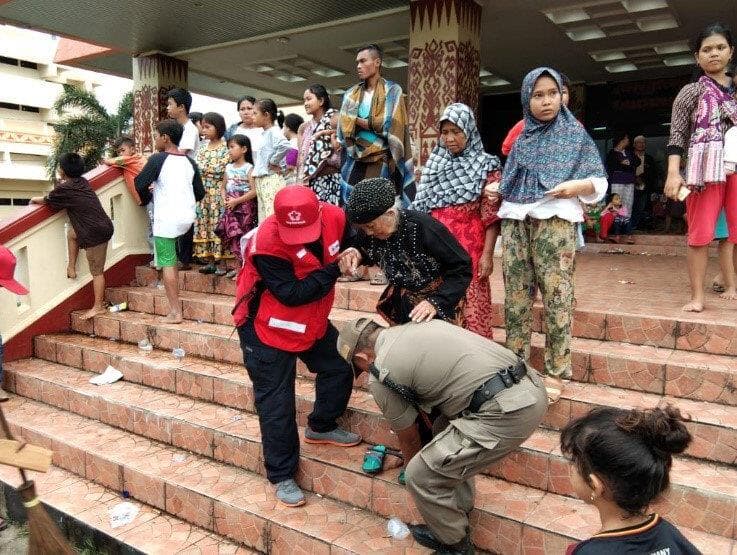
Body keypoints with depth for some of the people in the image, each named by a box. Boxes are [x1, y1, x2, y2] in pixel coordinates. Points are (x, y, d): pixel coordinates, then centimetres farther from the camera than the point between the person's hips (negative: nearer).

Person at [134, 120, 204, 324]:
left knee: (167, 263, -1)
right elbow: (200, 193, 11)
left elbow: (140, 185, -10)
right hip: (188, 217, 6)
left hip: (167, 219, -6)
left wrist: (148, 195, 11)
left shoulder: (157, 159, -8)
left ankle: (175, 312, -1)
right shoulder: (189, 161, 8)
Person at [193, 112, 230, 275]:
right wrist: (211, 169, -3)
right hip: (202, 192, 6)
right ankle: (210, 260, 12)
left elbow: (220, 169, -10)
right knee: (203, 223, 5)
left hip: (217, 192, -6)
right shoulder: (202, 148, 14)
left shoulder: (225, 148, -4)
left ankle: (220, 262, 1)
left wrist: (203, 167, -3)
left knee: (218, 223, -5)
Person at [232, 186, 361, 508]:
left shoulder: (334, 217, -17)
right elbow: (292, 294, -31)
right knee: (276, 405, 2)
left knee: (339, 369, 17)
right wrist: (334, 269, -28)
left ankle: (321, 428, 42)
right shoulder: (266, 244, -32)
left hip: (313, 322, 6)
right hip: (267, 330, -6)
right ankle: (282, 476, 20)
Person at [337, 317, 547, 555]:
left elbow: (408, 438, 15)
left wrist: (413, 467, 38)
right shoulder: (418, 325, 21)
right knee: (443, 428, 29)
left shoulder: (380, 376, 0)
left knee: (421, 476, 3)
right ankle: (459, 511, 43)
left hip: (506, 411, -9)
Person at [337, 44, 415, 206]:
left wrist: (358, 121, -3)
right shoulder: (351, 95, 16)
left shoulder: (392, 91, 4)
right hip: (355, 162, 4)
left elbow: (391, 125, -9)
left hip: (383, 162, -4)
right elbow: (344, 129, 7)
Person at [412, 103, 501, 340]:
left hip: (470, 249, -4)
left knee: (470, 307, -4)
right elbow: (423, 211, 16)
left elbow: (491, 216, -4)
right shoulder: (435, 165, 14)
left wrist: (487, 254, -11)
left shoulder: (485, 166, 0)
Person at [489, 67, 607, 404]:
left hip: (554, 219, -4)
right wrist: (498, 188, 8)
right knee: (516, 294, 3)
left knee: (556, 294, -6)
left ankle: (556, 372, 1)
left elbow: (599, 182, 3)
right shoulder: (521, 137, 18)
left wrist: (577, 186, -17)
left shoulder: (575, 133, 6)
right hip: (514, 219, 4)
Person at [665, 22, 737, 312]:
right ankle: (697, 296, 3)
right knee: (700, 233, -3)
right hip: (705, 166, -3)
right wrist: (673, 173, -12)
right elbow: (677, 135, -1)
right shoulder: (691, 92, 7)